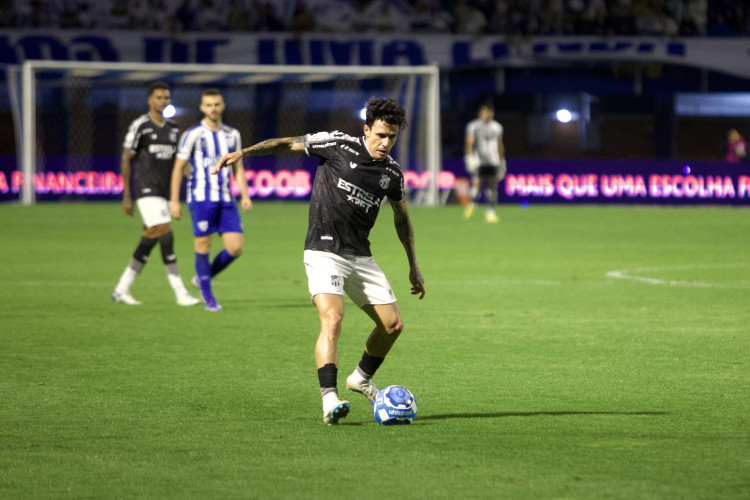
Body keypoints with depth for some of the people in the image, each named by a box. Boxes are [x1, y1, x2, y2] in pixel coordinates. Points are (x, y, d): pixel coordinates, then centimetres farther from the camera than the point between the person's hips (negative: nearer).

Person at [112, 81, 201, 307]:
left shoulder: (172, 128, 14)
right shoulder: (140, 126, -5)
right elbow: (126, 160, -5)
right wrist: (126, 195, -9)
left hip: (162, 192, 7)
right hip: (146, 189, -7)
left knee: (150, 239, 6)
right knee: (165, 235, -15)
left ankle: (121, 290, 16)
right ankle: (181, 293, -13)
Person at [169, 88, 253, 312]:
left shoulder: (232, 134, 12)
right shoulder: (193, 134, -2)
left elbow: (238, 168, 17)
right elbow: (179, 167, -1)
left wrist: (244, 195, 5)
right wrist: (174, 201, -6)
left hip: (226, 199, 5)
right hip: (201, 198, -4)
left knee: (236, 247, -3)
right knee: (203, 246, -3)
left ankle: (203, 277, 20)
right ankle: (208, 297, 8)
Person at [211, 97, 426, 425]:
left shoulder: (393, 173, 6)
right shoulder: (339, 145, -8)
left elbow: (401, 217, 22)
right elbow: (289, 144, -1)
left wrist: (414, 266, 28)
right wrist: (243, 152, -11)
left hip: (360, 256, 6)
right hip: (324, 253, -6)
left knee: (393, 324, 6)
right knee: (332, 319, -25)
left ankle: (362, 378, 32)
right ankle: (329, 400, -31)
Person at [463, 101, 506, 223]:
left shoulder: (497, 127, 14)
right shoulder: (473, 126, 1)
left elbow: (500, 145, 21)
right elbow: (469, 143, -7)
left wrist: (502, 162, 20)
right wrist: (469, 157, -21)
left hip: (493, 161, 3)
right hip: (478, 161, -3)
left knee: (492, 186, -2)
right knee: (477, 184, -12)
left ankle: (491, 212, 2)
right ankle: (472, 204, 13)